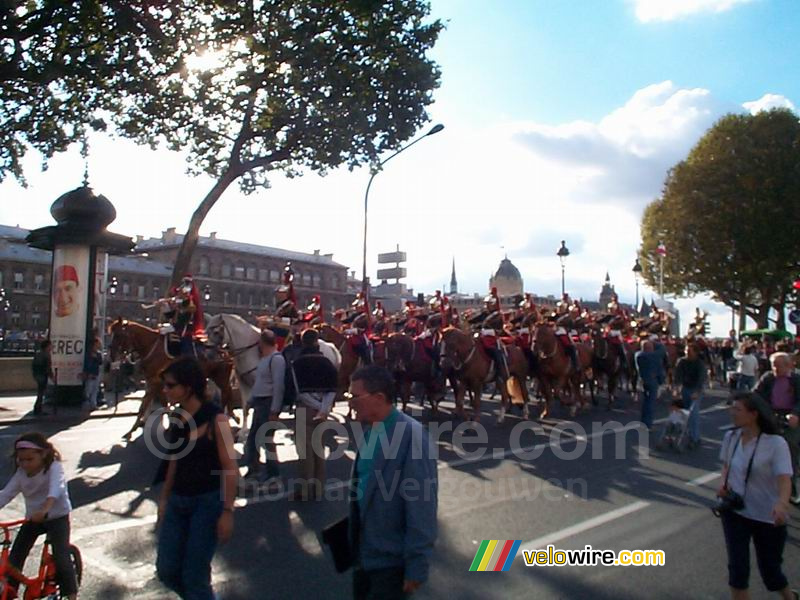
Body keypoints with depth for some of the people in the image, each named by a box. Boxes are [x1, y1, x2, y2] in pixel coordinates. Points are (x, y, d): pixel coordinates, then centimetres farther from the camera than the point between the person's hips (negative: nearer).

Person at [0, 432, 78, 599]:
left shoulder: (54, 467, -22)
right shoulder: (21, 473, -4)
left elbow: (56, 488, -40)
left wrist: (45, 509, -57)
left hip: (57, 517, -6)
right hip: (33, 518, 6)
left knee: (60, 557, -11)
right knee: (15, 556, 3)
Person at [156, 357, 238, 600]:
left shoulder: (215, 419, -15)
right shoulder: (177, 418, 4)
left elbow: (230, 469, -14)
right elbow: (175, 462, 15)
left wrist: (227, 511, -17)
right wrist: (164, 500, 17)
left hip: (208, 502, -6)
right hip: (178, 501, 7)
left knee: (194, 575, 0)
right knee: (166, 570, 9)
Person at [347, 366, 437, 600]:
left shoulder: (412, 436, -25)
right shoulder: (369, 430, 0)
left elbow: (421, 508, -22)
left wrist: (417, 566, -17)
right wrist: (354, 540, 17)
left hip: (392, 561, -7)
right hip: (363, 554, 7)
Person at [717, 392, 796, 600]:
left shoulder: (775, 443, -18)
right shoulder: (731, 437, -3)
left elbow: (784, 479, -28)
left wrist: (782, 503, -47)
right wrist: (724, 482, -4)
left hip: (768, 517, -3)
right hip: (734, 511, 3)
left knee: (769, 569, 16)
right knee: (737, 568, -3)